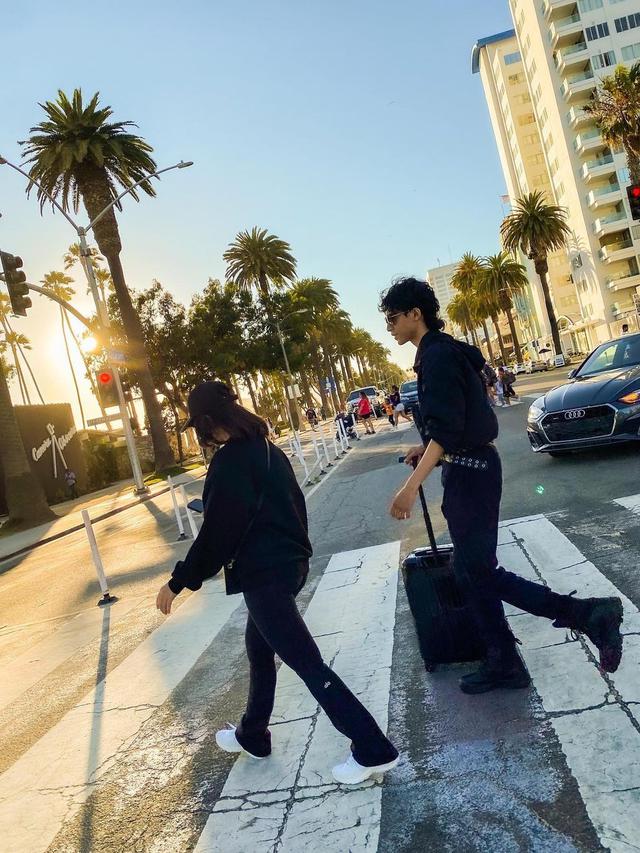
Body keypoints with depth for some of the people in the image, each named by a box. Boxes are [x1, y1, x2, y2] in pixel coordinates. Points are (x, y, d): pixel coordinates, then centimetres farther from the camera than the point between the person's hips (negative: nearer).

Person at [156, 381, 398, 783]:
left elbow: (217, 532, -18)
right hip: (290, 563, 10)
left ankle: (373, 749, 6)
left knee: (307, 663, -1)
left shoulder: (230, 460, -19)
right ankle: (252, 735, 42)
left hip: (264, 575, -10)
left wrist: (178, 582, -8)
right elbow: (292, 504, 15)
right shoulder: (266, 448, 8)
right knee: (259, 648, 24)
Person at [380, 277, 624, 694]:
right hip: (468, 467, 10)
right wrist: (428, 449, 22)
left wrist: (411, 485, -32)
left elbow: (446, 427, -27)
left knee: (478, 571, -6)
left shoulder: (437, 354, -16)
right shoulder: (444, 350, 14)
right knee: (470, 569, 13)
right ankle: (503, 663, 22)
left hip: (470, 470, -10)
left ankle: (589, 614, -1)